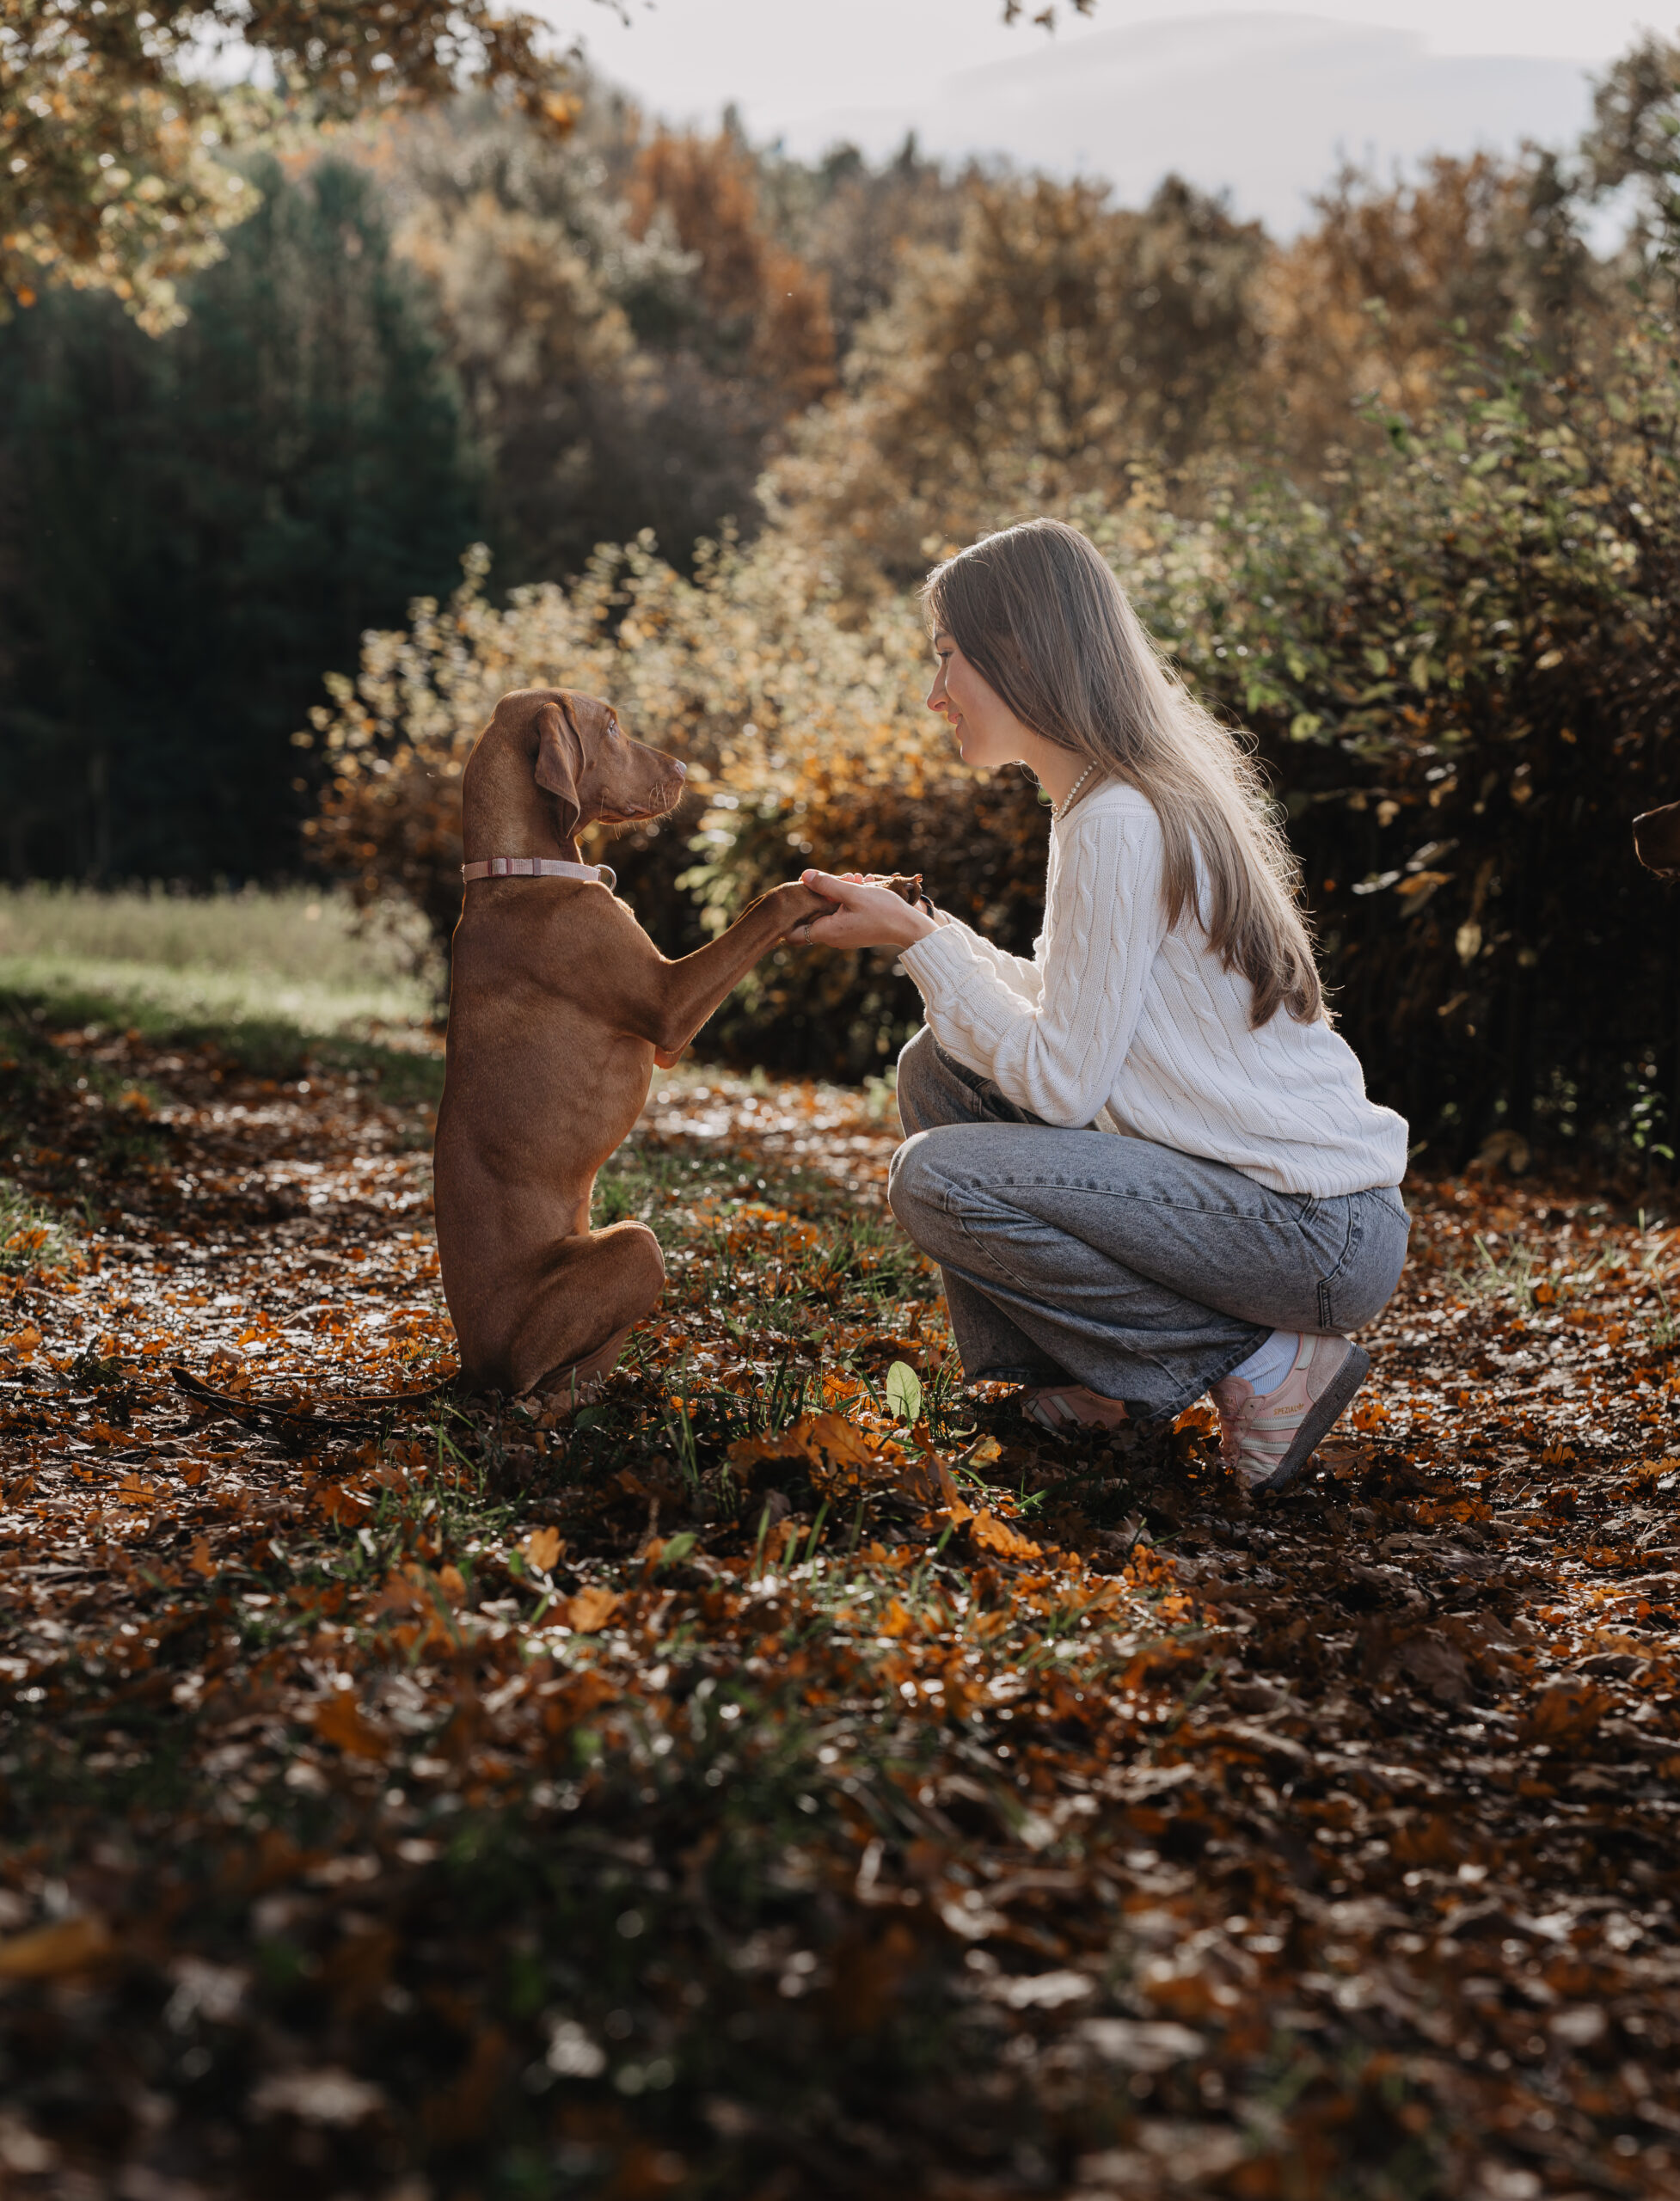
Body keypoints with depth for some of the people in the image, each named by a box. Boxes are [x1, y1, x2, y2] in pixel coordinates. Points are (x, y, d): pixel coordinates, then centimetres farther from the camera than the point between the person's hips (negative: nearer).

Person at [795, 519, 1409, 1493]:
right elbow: (1070, 1019, 15)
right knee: (939, 1064, 9)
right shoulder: (1155, 792, 10)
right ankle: (1070, 1379, 12)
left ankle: (1257, 1363, -7)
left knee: (937, 1178, -17)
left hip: (1320, 1234, -10)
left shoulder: (1118, 824, -20)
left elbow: (1059, 1083, -18)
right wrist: (923, 929, 7)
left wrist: (916, 939, -10)